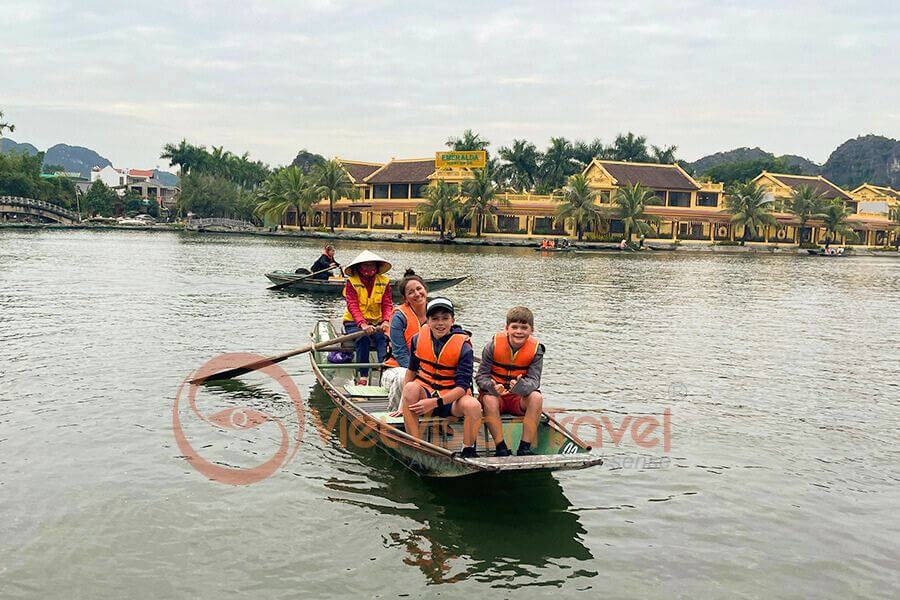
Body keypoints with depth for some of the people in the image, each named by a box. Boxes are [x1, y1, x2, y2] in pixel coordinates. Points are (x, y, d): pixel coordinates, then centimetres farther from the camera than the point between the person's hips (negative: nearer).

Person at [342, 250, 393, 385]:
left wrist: (386, 321, -26)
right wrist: (363, 324, -34)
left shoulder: (384, 282, 4)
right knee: (363, 339, -32)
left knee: (383, 338, -29)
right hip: (354, 322, -2)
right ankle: (363, 377, -31)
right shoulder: (352, 282, -5)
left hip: (377, 322, 2)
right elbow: (352, 305, -17)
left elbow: (387, 304, -4)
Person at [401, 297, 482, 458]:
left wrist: (435, 402, -28)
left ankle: (468, 452, -9)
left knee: (474, 406, -35)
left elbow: (462, 387, -17)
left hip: (452, 398, -2)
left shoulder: (463, 346, -12)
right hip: (425, 393, 2)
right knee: (411, 388, -33)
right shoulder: (418, 339, 0)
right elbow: (411, 371, 13)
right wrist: (404, 402, 4)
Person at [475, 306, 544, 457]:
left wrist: (521, 386, -38)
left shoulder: (536, 349, -7)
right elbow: (481, 376, -8)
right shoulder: (494, 345, -11)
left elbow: (534, 380, -13)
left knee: (537, 398, -29)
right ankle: (501, 448, -27)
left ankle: (524, 448, -25)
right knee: (489, 400, -35)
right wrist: (492, 386, -32)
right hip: (494, 393, -1)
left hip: (520, 397, 1)